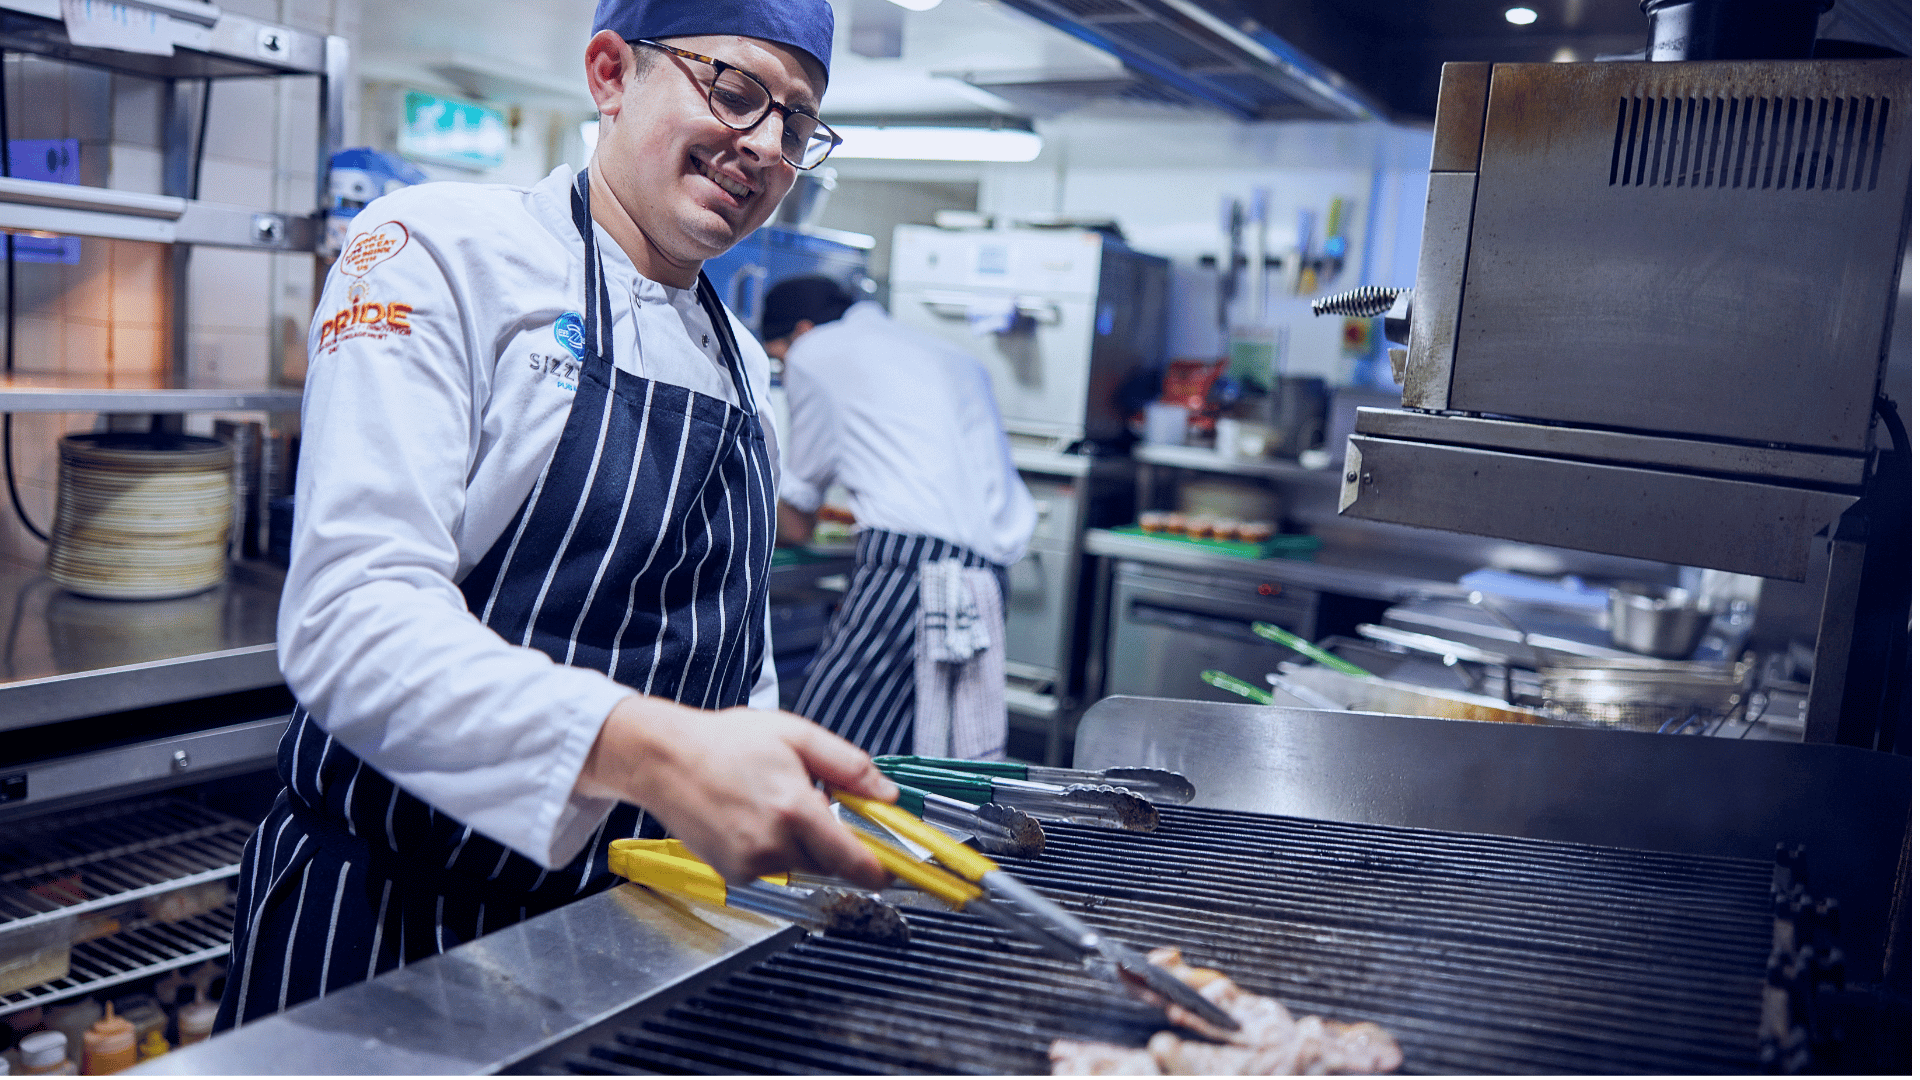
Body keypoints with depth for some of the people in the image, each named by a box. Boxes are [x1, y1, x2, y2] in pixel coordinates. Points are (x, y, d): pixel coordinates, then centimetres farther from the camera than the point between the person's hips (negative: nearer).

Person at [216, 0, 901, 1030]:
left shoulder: (741, 361, 10)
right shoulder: (439, 251, -12)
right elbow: (352, 618, -26)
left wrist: (778, 810, 3)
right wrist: (654, 754, -39)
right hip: (383, 919, -6)